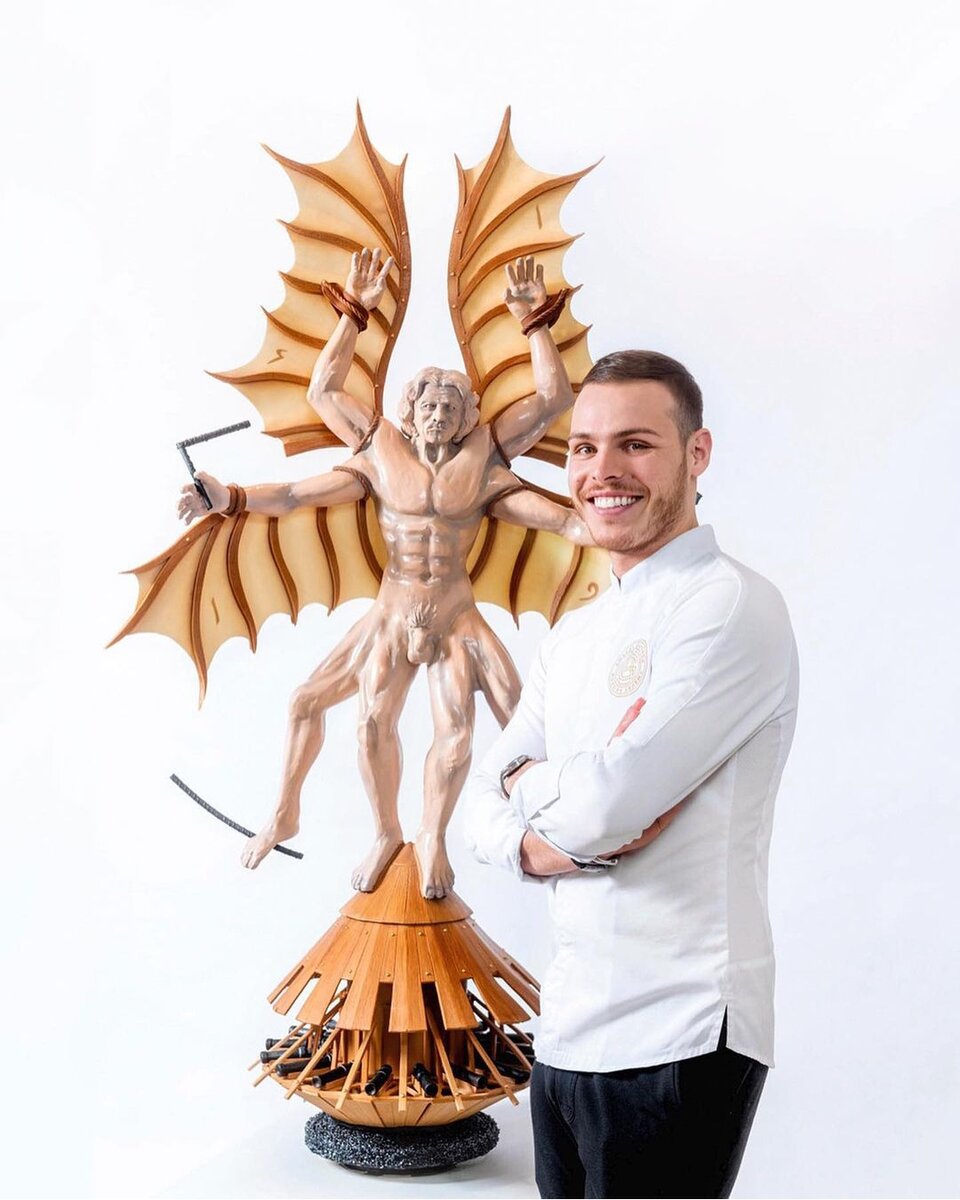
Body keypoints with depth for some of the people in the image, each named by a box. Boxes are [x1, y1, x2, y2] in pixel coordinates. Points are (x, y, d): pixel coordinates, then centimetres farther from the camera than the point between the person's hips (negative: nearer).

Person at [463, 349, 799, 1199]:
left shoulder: (731, 606, -14)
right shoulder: (574, 635, 11)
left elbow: (605, 801, -24)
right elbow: (483, 812, 7)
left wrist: (530, 783, -2)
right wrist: (566, 837, -14)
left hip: (676, 1039, -7)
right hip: (565, 1032, 7)